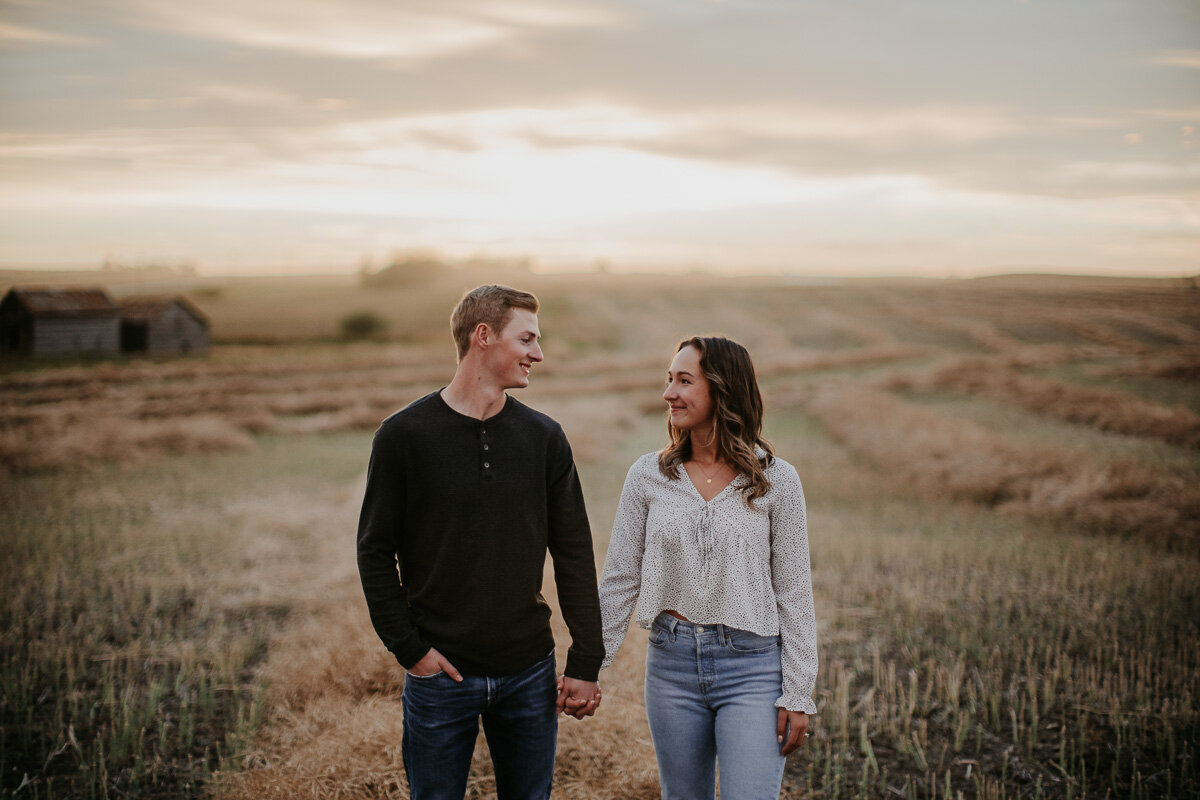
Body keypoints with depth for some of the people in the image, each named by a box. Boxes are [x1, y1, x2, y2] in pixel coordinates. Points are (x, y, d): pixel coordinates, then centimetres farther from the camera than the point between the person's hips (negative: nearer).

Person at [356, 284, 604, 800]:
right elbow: (376, 553, -2)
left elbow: (574, 556, 3)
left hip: (528, 675, 3)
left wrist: (586, 663, 1)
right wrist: (408, 647, -9)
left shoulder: (544, 438, 2)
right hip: (440, 675, -2)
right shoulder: (404, 435, -6)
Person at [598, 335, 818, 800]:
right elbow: (619, 578, 5)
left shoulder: (776, 480, -4)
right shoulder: (648, 475, 1)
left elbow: (793, 592, -2)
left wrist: (798, 693, -4)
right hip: (672, 662, 3)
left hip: (752, 666, -3)